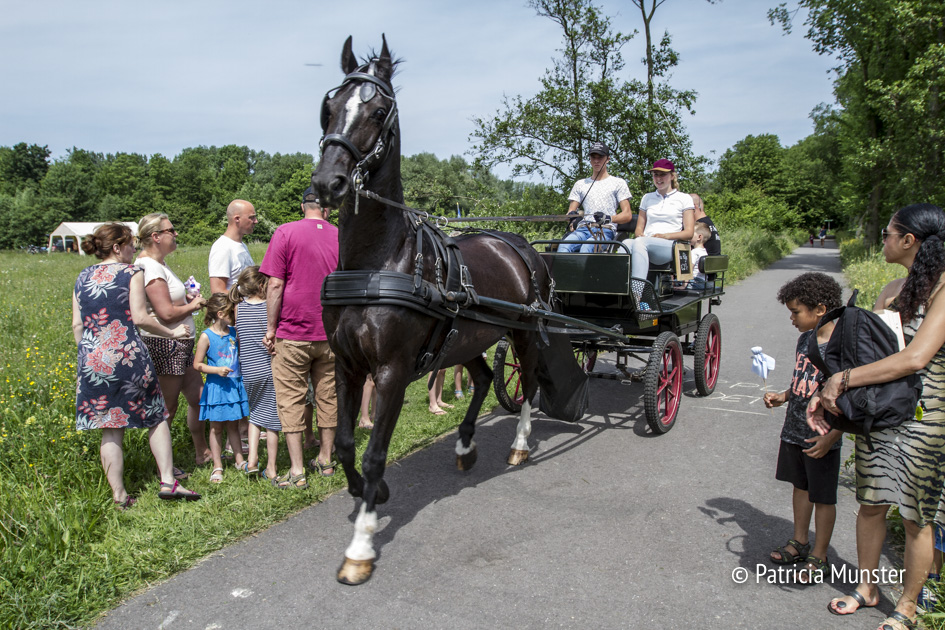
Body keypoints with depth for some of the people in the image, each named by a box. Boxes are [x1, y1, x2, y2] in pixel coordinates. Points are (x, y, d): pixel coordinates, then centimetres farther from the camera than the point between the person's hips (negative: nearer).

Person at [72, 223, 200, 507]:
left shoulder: (83, 277, 13)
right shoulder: (130, 273, -2)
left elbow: (77, 325, 13)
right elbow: (140, 318, -9)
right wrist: (171, 332, 2)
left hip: (92, 359, 5)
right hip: (128, 356, -5)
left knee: (111, 429, 9)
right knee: (156, 417, 10)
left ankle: (119, 495, 14)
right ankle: (168, 481, 7)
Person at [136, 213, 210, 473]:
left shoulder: (159, 264, 14)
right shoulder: (149, 267, -18)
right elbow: (166, 313, -24)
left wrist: (187, 299, 9)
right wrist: (193, 305, -7)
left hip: (180, 346, 10)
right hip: (164, 346, -10)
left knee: (198, 397, 17)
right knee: (166, 409, 1)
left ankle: (202, 453, 31)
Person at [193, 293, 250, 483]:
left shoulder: (234, 332, 4)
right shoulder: (206, 336, -10)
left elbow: (240, 354, 20)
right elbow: (197, 364, -8)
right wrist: (217, 370, -20)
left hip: (235, 384, 4)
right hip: (216, 387, -4)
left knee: (233, 425, 15)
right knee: (216, 427, 6)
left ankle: (240, 460, 24)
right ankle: (217, 466, 15)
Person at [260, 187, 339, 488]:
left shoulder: (285, 233, -6)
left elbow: (275, 285, -10)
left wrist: (271, 328, -2)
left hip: (293, 333, -3)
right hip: (332, 333, 3)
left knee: (291, 399, 4)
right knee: (328, 396, 13)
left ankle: (297, 470, 5)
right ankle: (326, 459, 25)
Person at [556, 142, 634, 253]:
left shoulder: (618, 183, 16)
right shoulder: (580, 184, 26)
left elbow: (627, 215, 7)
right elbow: (571, 211, 20)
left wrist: (609, 218, -15)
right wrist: (571, 215, -7)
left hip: (605, 230, -3)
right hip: (583, 228, 3)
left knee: (586, 248, -37)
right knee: (564, 246, -32)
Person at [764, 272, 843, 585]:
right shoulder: (805, 339, 3)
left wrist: (831, 437, -24)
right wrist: (782, 396, 1)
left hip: (822, 438, -7)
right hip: (794, 431, 7)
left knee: (823, 498, 9)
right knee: (800, 487, 21)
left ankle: (818, 558, 25)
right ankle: (800, 543, 39)